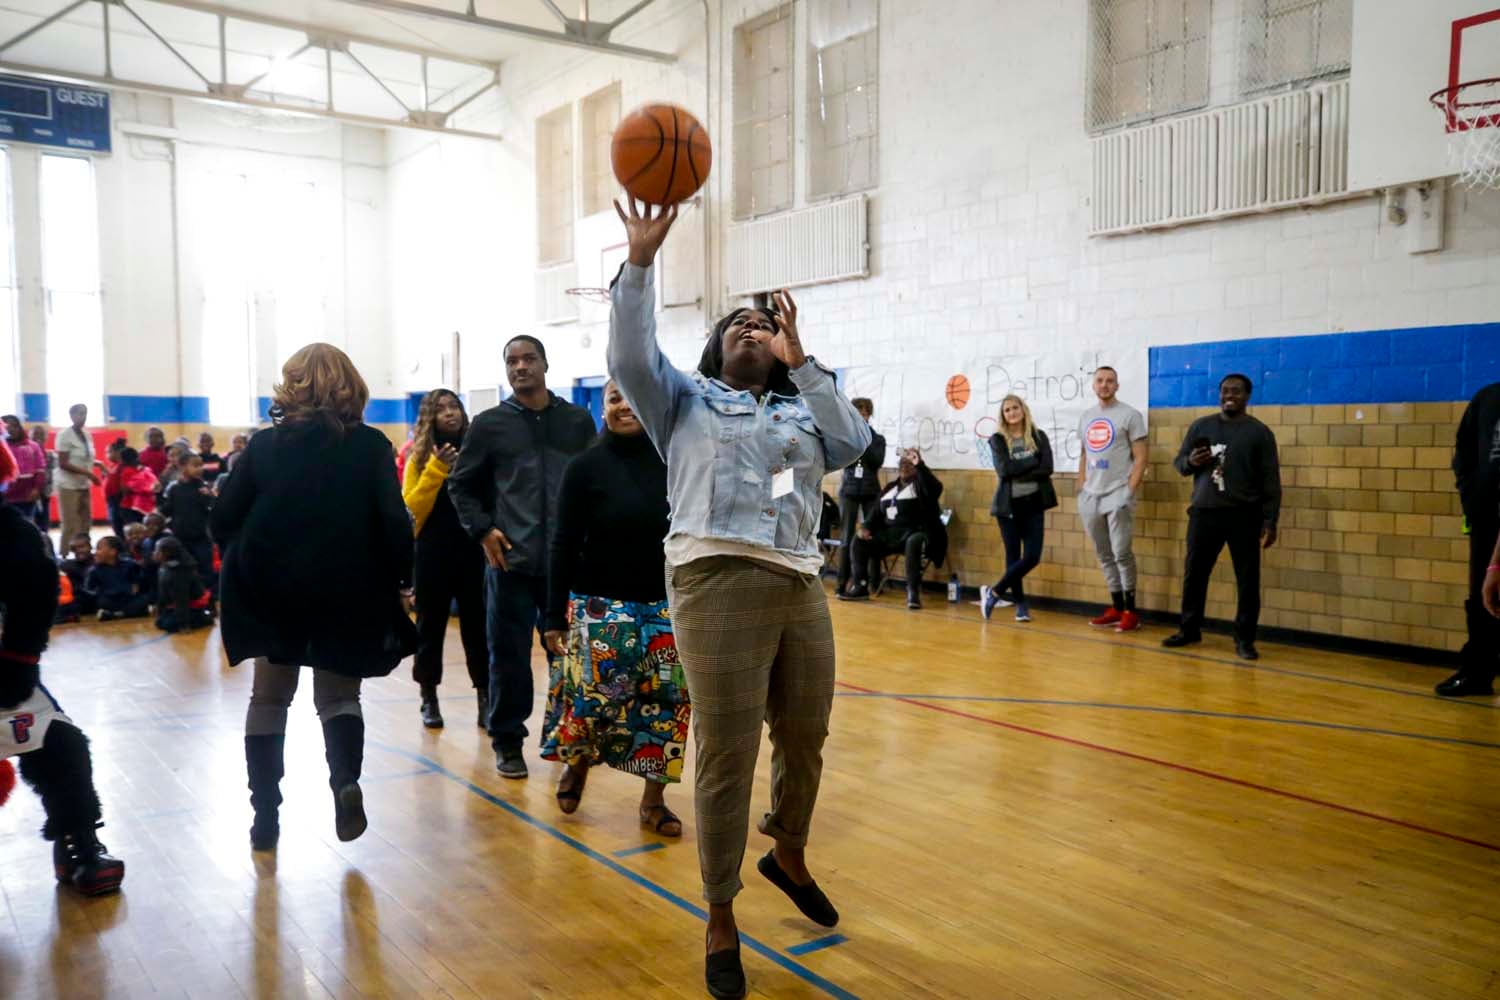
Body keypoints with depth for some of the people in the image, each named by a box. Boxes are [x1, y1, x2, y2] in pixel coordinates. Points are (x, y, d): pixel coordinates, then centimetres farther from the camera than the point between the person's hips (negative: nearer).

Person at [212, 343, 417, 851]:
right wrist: (403, 579, -2)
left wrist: (249, 564, 15)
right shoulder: (370, 445, -4)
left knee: (269, 697, 18)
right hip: (347, 591, -1)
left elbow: (223, 520, -1)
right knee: (338, 696, 14)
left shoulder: (264, 444, 1)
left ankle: (265, 814, 18)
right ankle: (345, 779, -13)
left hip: (270, 590, 1)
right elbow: (393, 521, -12)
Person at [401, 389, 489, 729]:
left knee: (477, 627, 3)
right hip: (433, 556, 0)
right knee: (430, 627, 10)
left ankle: (484, 699, 12)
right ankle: (429, 699, 23)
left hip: (473, 553, 0)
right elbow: (411, 508, -8)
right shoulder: (420, 457, 1)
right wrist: (437, 469, -16)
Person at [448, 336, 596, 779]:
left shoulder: (577, 421, 8)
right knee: (509, 655, 5)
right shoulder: (490, 424, 5)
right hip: (510, 560, -1)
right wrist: (482, 530, -4)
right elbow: (461, 484, 9)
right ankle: (507, 742, 18)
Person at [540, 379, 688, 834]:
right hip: (600, 607, -2)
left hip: (666, 606, 2)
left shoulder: (672, 463, 2)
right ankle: (576, 763, 30)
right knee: (594, 698, -4)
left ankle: (654, 798, 20)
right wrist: (555, 618, -5)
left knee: (667, 701, 2)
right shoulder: (586, 467, -4)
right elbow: (564, 546, -3)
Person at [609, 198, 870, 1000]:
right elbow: (630, 356, -4)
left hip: (801, 586, 5)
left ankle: (788, 856, 44)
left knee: (805, 739, 15)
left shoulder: (800, 409, 21)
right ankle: (720, 921, 14)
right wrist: (641, 259, -12)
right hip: (718, 581, -4)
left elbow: (854, 444, 2)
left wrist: (800, 361, 3)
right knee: (726, 757, -3)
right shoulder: (686, 399, 12)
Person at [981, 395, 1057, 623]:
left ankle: (994, 593, 8)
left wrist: (1018, 473, -13)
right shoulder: (997, 440, 2)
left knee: (1032, 557, -6)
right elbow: (1004, 470, -13)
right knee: (1013, 555, 3)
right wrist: (1033, 460, -10)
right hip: (1008, 504, -1)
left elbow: (1047, 468, -8)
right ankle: (1020, 603, 18)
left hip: (1033, 503, 1)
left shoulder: (1039, 436, 5)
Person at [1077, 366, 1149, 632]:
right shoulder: (1085, 417, 14)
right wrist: (1081, 489, 13)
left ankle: (1130, 611, 3)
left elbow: (1140, 457, -7)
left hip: (1117, 495, -6)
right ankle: (1116, 608, 18)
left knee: (1122, 553, -7)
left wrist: (1130, 491, -14)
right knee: (1104, 555, 10)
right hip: (1091, 496, 6)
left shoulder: (1130, 415, -4)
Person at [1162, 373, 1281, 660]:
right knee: (1194, 573, 7)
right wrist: (1191, 461, -12)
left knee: (1247, 579, 1)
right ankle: (1189, 629, 22)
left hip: (1244, 516, -2)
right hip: (1204, 512, 2)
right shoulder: (1201, 426, 9)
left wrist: (1270, 521, -5)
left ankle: (1244, 639, 11)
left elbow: (1271, 480, 1)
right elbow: (1178, 462, 13)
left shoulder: (1259, 432, 2)